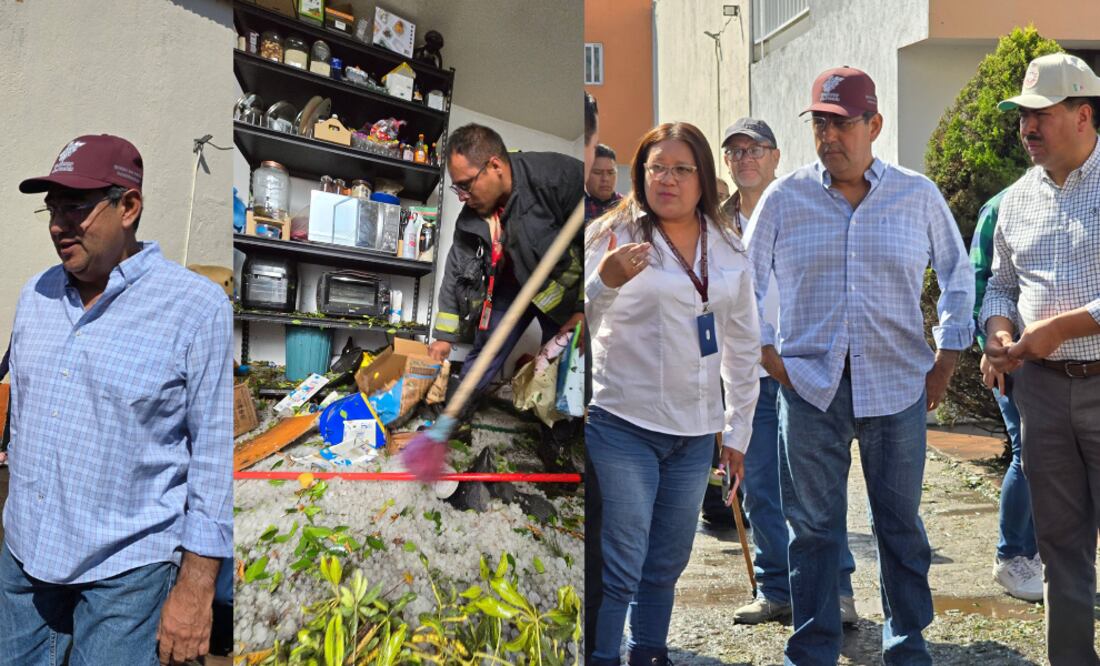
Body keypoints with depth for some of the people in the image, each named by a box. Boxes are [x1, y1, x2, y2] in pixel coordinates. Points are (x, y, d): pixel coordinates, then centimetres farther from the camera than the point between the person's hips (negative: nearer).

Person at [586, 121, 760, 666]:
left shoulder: (728, 249, 8)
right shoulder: (612, 235, -6)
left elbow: (742, 346, 14)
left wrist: (738, 430, 13)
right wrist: (603, 282, -33)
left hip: (696, 432, 5)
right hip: (623, 426, -5)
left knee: (667, 563, 17)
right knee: (619, 568, -3)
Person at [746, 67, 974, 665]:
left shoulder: (919, 195, 5)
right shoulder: (784, 198, 3)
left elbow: (958, 276, 15)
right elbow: (744, 281, 9)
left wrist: (946, 362, 9)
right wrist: (768, 355, 1)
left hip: (897, 386, 1)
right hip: (809, 385, 0)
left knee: (901, 524, 10)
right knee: (813, 526, 5)